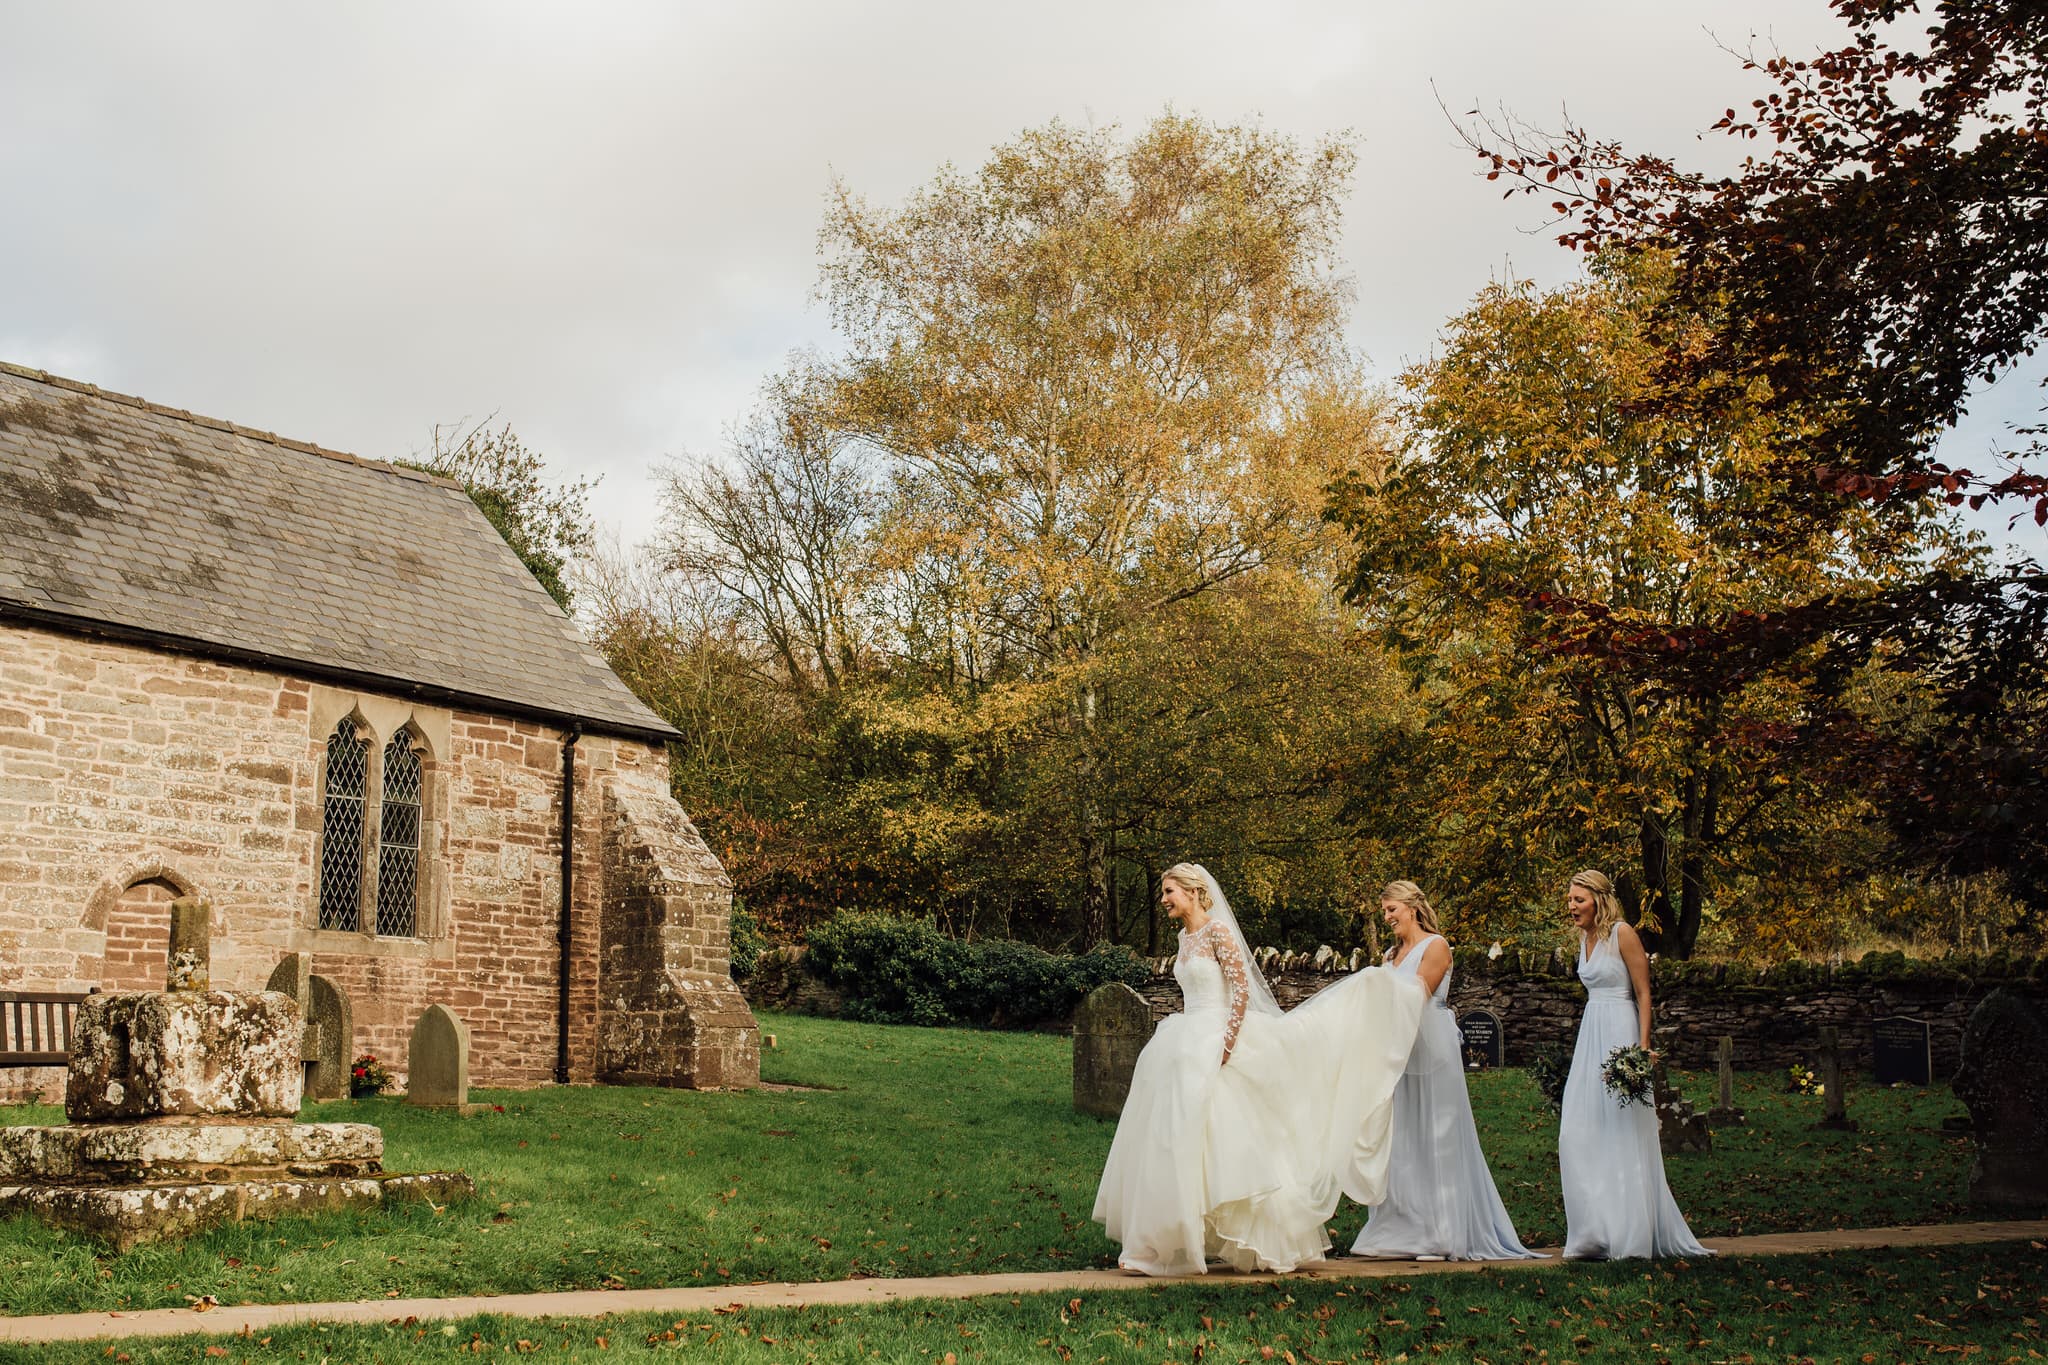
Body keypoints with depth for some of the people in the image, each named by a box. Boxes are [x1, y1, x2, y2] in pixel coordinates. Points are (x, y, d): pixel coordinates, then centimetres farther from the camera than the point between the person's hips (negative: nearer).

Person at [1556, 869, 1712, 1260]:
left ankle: (1630, 1236, 3)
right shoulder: (1584, 938, 13)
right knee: (1579, 1135, 4)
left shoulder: (1623, 934, -10)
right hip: (1591, 1036, 8)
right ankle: (1596, 1232, 10)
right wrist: (1586, 1046, 19)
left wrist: (1643, 1047, -18)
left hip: (1620, 1034, -8)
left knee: (1622, 1135, -4)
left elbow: (1644, 994, -11)